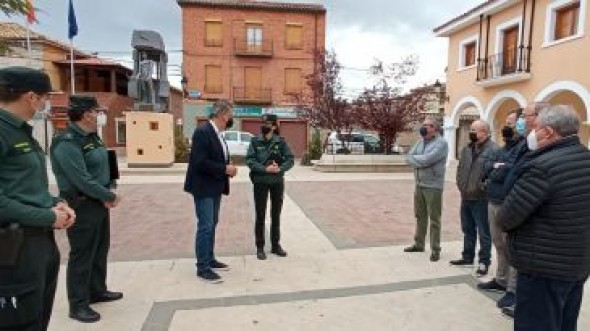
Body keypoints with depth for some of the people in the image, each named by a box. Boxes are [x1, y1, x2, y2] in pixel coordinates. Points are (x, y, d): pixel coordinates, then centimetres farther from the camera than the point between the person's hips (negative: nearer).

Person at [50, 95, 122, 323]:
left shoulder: (92, 137, 9)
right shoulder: (67, 143, -20)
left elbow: (104, 167, 13)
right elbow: (83, 180, -25)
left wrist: (110, 192, -4)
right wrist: (110, 196, -14)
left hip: (99, 202, 9)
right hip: (82, 206, -9)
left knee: (100, 249, 19)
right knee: (82, 255, 1)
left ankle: (97, 291, 35)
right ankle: (78, 305, 15)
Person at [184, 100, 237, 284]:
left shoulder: (217, 133, 11)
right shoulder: (202, 132, -18)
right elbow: (200, 162, -25)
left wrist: (228, 168, 0)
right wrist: (225, 169, -21)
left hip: (215, 187, 10)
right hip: (204, 187, -10)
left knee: (212, 225, 16)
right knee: (205, 226, -5)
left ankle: (209, 260, 28)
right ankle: (202, 268, 5)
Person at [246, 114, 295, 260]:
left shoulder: (280, 141, 0)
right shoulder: (255, 141, -2)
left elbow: (290, 159, -3)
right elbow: (249, 160, -9)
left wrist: (280, 169, -21)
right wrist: (265, 169, -22)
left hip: (277, 182, 1)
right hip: (260, 182, -1)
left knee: (276, 214, 12)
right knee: (260, 215, 5)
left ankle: (275, 245, 25)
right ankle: (260, 247, 17)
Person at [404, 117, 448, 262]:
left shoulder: (441, 143, -12)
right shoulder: (420, 142, 11)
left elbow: (427, 159, -24)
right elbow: (408, 157, 1)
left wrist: (414, 159, -8)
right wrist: (420, 161, -15)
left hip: (433, 187, -7)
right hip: (419, 185, 7)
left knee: (434, 219, 2)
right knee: (420, 216, 17)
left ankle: (435, 249, 12)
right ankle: (419, 244, 30)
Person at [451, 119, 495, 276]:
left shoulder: (492, 149, -14)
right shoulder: (467, 149, 13)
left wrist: (482, 188, -20)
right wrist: (460, 184, 7)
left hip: (481, 198, -8)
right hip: (466, 197, 8)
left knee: (484, 232, 4)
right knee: (468, 230, 18)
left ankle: (484, 262, 15)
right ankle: (467, 257, 31)